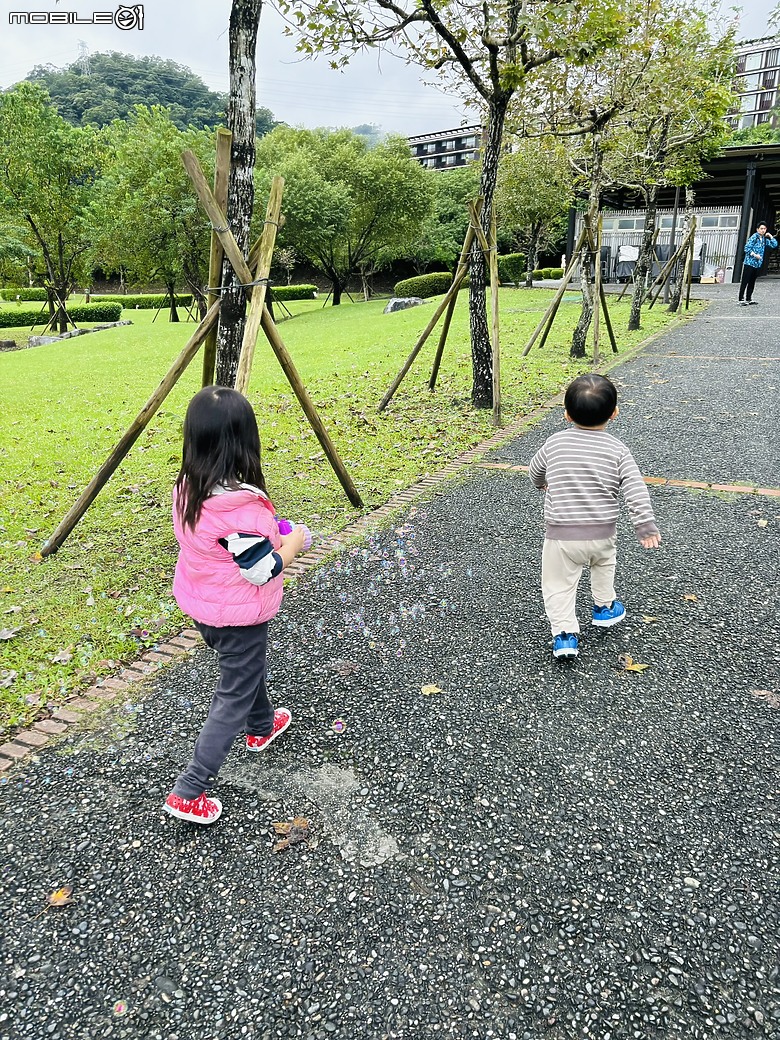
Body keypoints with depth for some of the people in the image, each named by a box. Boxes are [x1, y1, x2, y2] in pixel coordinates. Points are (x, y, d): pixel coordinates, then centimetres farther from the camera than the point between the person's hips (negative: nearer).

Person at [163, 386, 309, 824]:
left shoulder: (186, 489, -8)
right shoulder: (241, 505, -32)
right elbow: (262, 570, -24)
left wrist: (268, 533, 6)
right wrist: (294, 542, -7)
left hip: (200, 605, 8)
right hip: (239, 616, -8)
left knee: (248, 667, 31)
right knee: (234, 696, 9)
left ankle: (262, 727, 56)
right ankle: (189, 791, 14)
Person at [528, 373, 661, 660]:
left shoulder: (554, 443, -2)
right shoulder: (617, 450, -5)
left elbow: (535, 470, 16)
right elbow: (636, 491, -10)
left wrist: (542, 484, 38)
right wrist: (645, 526, -3)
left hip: (561, 534, -1)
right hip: (603, 532, 2)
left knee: (559, 584, 10)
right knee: (603, 564, 31)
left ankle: (564, 633, 2)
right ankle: (605, 608, 45)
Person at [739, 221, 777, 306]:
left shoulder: (764, 239, 13)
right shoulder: (754, 237, -8)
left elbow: (774, 245, 17)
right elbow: (747, 248, -14)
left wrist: (771, 236, 8)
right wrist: (755, 255, -20)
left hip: (757, 264, 7)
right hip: (749, 263, -7)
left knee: (752, 282, 10)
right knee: (745, 282, -5)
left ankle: (748, 299, 16)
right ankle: (741, 300, -5)